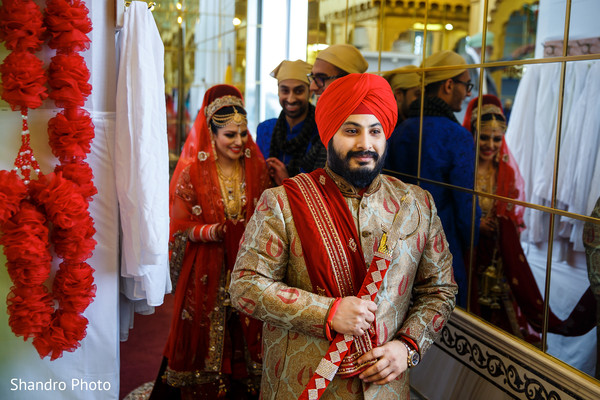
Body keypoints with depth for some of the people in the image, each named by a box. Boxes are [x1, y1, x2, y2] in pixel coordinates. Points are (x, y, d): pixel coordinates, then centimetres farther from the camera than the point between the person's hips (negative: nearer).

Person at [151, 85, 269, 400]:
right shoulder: (191, 171, -4)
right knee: (205, 337, 4)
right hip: (206, 272, -2)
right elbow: (181, 226, -4)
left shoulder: (256, 167, 6)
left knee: (245, 336, 7)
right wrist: (208, 232, -22)